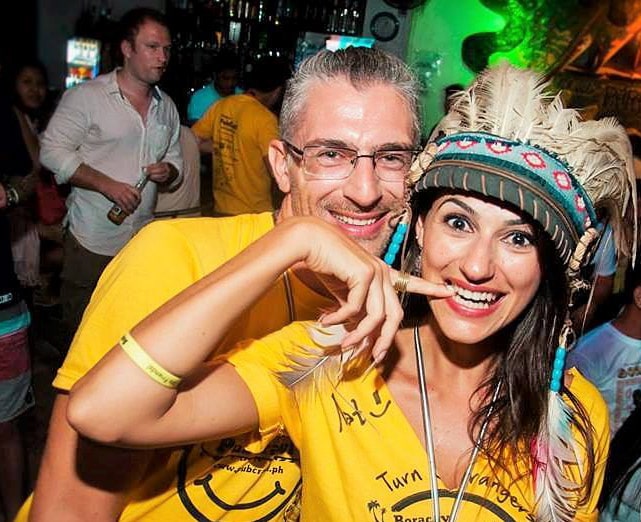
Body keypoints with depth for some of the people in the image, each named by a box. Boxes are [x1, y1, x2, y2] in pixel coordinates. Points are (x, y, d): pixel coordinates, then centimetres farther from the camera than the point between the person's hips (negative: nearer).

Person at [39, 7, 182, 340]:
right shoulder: (86, 97, -6)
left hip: (144, 242, 5)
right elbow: (52, 151, -9)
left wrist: (168, 171, -5)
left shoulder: (166, 107, 12)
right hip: (92, 242, -4)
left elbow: (174, 160, 20)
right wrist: (108, 185, -18)